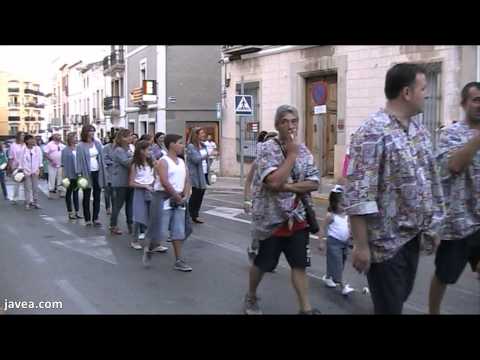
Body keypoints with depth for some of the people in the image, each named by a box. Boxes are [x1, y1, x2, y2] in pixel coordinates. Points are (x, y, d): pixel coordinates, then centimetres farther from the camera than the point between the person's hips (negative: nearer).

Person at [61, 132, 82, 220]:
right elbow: (63, 164, -7)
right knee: (69, 193, 7)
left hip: (77, 174, 4)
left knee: (76, 193, 11)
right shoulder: (65, 150, -6)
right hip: (70, 176, -4)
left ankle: (77, 212, 17)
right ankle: (70, 213, 13)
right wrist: (65, 175, -13)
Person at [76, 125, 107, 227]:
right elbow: (79, 160, -8)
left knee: (97, 196, 7)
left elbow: (102, 157, 8)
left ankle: (95, 218, 15)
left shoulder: (97, 143, 6)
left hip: (98, 172, 4)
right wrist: (80, 174, -14)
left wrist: (103, 171, 3)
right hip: (87, 173, -4)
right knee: (86, 197, 7)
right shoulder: (80, 146, -6)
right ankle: (87, 219, 14)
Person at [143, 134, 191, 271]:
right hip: (165, 199, -7)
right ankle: (148, 250, 22)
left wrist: (185, 196, -5)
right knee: (161, 231, -4)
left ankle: (178, 261, 11)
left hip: (180, 200, 7)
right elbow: (165, 183, -19)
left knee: (179, 231, 6)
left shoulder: (182, 162, 13)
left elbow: (186, 180, 11)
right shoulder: (163, 162, -10)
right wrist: (177, 197, -15)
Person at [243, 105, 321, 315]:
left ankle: (306, 309, 15)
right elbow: (274, 181, -28)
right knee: (262, 263, 11)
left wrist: (287, 187, -18)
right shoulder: (267, 149, -13)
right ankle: (251, 297, 35)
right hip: (271, 219, -4)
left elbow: (314, 183, -4)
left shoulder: (303, 150, 4)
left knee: (300, 264, 6)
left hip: (298, 218, 4)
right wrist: (292, 154, -20)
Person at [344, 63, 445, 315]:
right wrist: (361, 245, -21)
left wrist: (432, 225, 15)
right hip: (385, 240, -8)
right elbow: (358, 195, -23)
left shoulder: (420, 130, 8)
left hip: (412, 236, 8)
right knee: (389, 307, 6)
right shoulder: (372, 132, -20)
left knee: (401, 298, 22)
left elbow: (429, 180, 16)